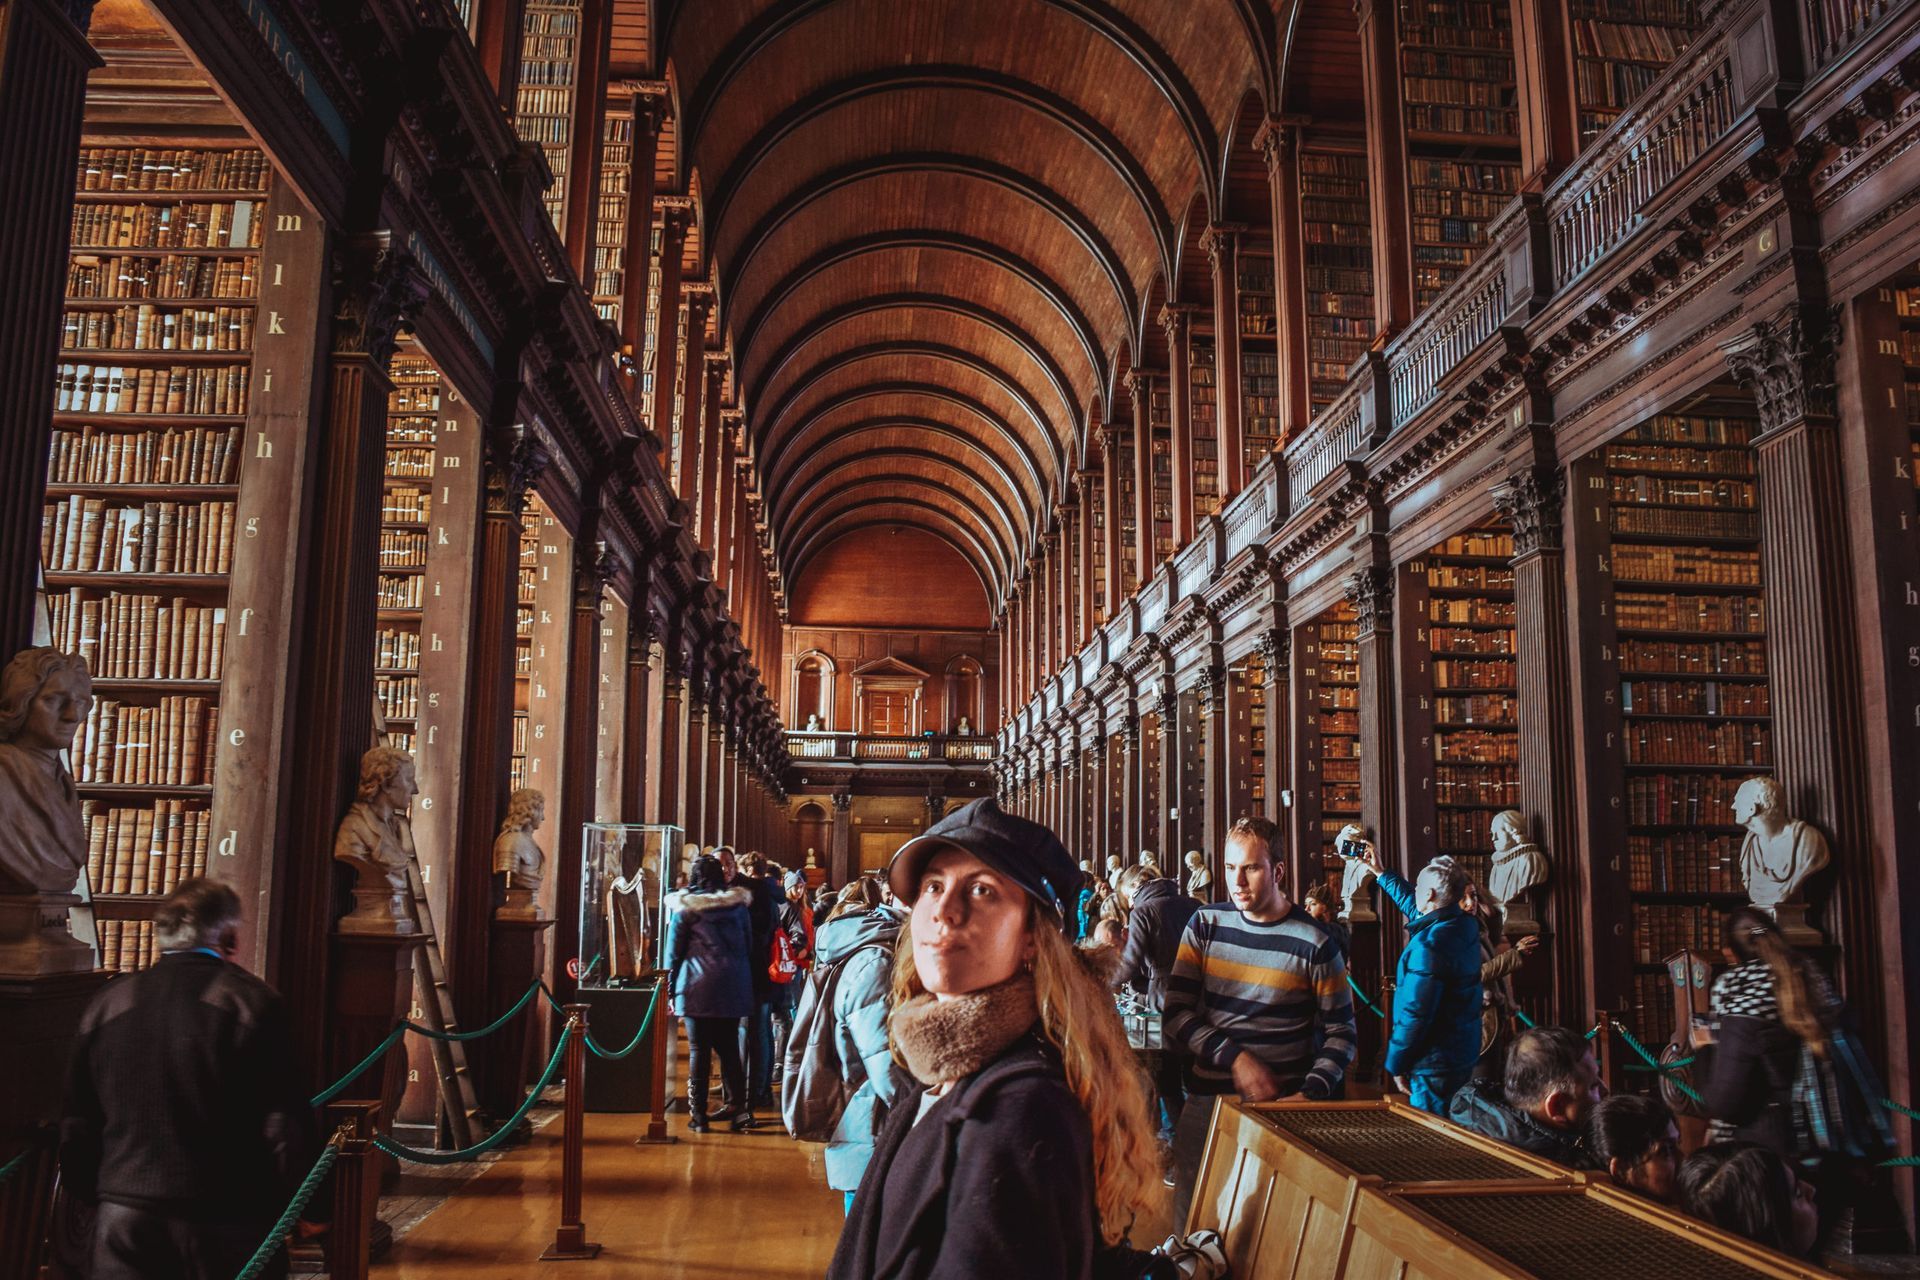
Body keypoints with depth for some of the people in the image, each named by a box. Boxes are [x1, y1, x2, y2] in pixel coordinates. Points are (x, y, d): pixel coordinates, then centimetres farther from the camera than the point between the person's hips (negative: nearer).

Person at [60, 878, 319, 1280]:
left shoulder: (107, 1004, 5)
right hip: (225, 1218, -3)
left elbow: (77, 1122, 11)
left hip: (124, 1218, 4)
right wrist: (303, 1208, 3)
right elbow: (286, 1124, -12)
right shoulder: (251, 1002, -10)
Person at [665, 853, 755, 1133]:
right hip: (734, 986, 3)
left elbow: (673, 952, 0)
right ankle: (738, 1109, 7)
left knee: (699, 1050, 2)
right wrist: (744, 979, 21)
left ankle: (698, 1114, 3)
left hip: (698, 987, -3)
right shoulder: (738, 903, 8)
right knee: (729, 1049, 10)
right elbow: (750, 945, 14)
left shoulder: (685, 907, -2)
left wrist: (670, 990, 6)